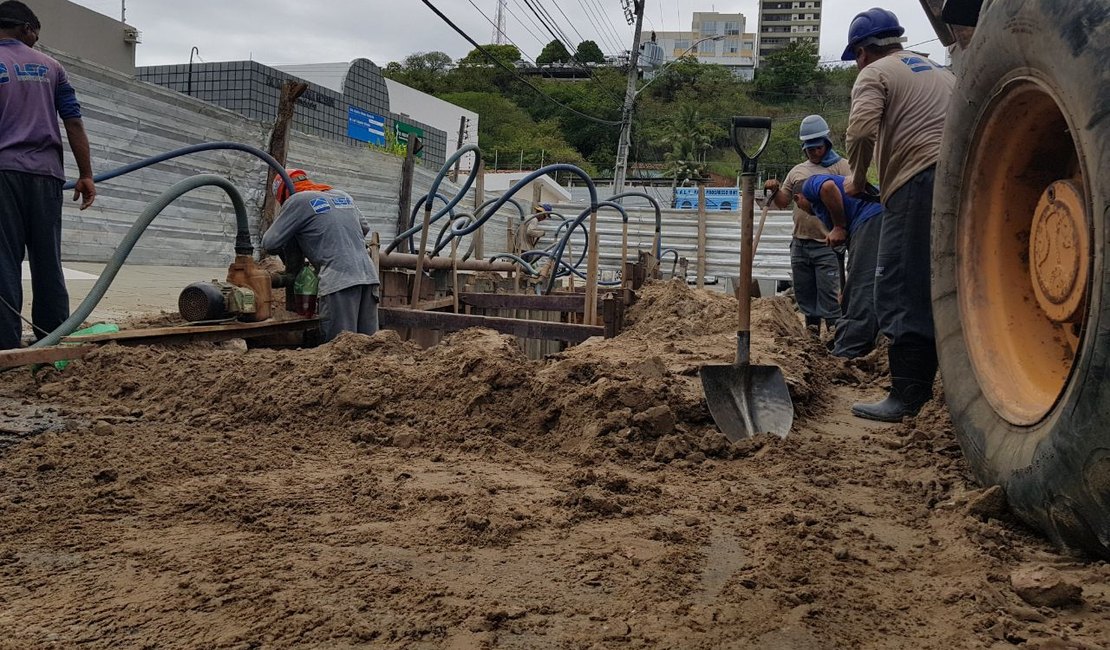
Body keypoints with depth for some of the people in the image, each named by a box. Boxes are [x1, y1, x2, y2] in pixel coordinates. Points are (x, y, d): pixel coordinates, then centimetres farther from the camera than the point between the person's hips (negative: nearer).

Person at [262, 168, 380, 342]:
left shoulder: (297, 201, 3)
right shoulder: (343, 195, 22)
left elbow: (269, 243, 4)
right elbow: (365, 227, 33)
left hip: (339, 278, -6)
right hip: (368, 274, 7)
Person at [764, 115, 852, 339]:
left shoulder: (840, 165, -1)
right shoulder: (797, 171, 15)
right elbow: (782, 202, 19)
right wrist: (774, 190, -2)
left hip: (827, 245, -5)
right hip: (799, 243, 6)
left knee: (828, 297, -7)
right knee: (804, 294, 13)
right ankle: (811, 332, 26)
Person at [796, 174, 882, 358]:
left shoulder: (810, 185, 16)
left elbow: (828, 187, -12)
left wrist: (838, 227, -3)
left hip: (872, 218, -9)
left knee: (861, 288, -10)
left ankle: (846, 354, -10)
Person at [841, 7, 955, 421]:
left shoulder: (875, 74, 5)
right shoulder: (941, 72, 29)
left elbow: (861, 130, -13)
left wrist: (857, 179, 2)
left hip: (916, 184, -8)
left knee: (902, 293, -7)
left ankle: (907, 397, -9)